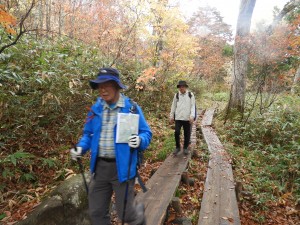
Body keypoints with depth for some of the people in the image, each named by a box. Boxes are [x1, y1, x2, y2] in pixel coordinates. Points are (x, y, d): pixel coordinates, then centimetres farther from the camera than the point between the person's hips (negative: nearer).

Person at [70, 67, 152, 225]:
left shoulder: (131, 108, -10)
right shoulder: (96, 108, 3)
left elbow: (146, 133, -5)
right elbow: (88, 134, 14)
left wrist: (140, 140, -27)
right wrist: (81, 147, -4)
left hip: (122, 167, -4)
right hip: (100, 166, 5)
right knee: (96, 212, 16)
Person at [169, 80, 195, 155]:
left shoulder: (190, 95, 1)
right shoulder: (176, 95, 6)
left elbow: (193, 106, -2)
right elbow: (173, 106, 11)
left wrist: (192, 116, -13)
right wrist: (171, 116, 9)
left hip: (187, 118, -1)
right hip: (178, 118, 1)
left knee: (187, 134, 7)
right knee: (176, 132, -4)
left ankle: (185, 148, 24)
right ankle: (177, 147, 16)